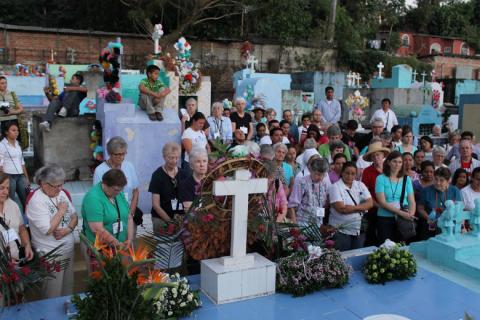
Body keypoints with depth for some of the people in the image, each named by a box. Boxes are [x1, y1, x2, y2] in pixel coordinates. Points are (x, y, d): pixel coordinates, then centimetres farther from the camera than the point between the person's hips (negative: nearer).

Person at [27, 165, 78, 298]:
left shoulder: (62, 193, 3)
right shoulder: (36, 201, -19)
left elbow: (74, 216, 7)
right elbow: (47, 229, -25)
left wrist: (68, 229, -12)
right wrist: (61, 211, -15)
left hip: (69, 249, 6)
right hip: (50, 254, -6)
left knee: (68, 286, 19)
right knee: (53, 293, 7)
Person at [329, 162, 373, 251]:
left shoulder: (360, 185, 9)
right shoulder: (335, 187, -7)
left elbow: (370, 203, -3)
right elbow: (341, 208, -18)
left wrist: (350, 207, -15)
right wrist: (361, 208, -11)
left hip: (359, 230, 5)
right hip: (341, 231, -5)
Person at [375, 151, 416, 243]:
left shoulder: (406, 179, 8)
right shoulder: (381, 179, -2)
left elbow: (412, 201, 4)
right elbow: (382, 202, -10)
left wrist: (410, 215, -16)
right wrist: (401, 213, -19)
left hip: (404, 219, 3)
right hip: (385, 219, -3)